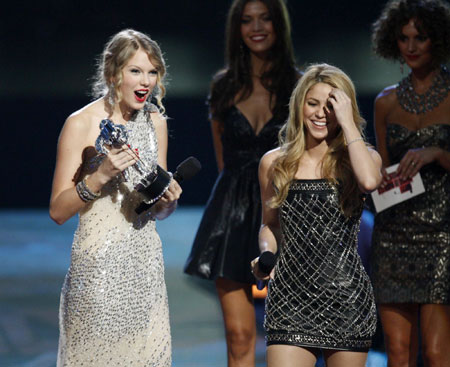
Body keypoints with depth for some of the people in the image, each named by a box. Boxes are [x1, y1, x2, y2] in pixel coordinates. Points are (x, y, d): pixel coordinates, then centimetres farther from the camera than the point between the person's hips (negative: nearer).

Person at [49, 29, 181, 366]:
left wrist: (167, 199, -4)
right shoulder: (82, 124, -8)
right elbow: (58, 211, -9)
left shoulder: (155, 122, 10)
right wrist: (100, 176, -22)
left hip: (146, 263, 5)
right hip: (99, 264, -5)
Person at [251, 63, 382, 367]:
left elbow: (369, 181, -22)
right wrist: (265, 255, -1)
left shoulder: (360, 157, 3)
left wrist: (346, 121, -13)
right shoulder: (275, 163, 9)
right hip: (290, 298, 1)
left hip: (347, 299, 0)